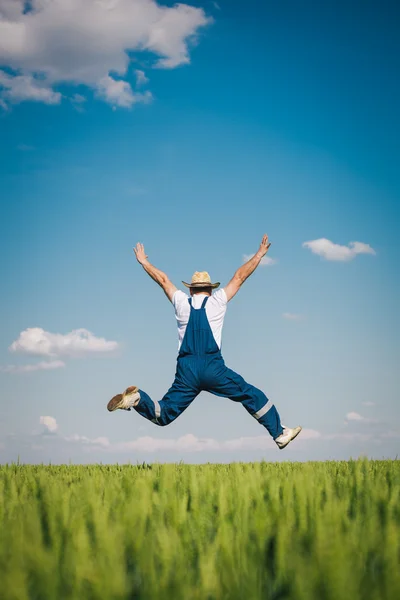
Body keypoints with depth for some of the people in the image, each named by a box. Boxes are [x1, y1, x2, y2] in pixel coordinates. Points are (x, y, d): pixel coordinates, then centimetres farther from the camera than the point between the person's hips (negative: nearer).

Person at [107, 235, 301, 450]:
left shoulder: (181, 303, 13)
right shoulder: (217, 301, 7)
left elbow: (162, 279, 26)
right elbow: (239, 277, 14)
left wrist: (143, 261, 40)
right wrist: (259, 254, 23)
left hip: (186, 369, 3)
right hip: (213, 367, -2)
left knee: (163, 415, 5)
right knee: (252, 396, 11)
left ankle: (136, 398, -22)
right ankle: (279, 433, 8)